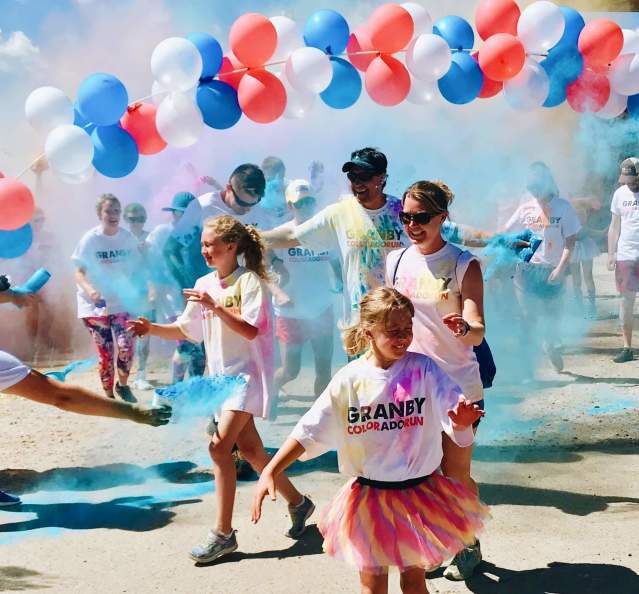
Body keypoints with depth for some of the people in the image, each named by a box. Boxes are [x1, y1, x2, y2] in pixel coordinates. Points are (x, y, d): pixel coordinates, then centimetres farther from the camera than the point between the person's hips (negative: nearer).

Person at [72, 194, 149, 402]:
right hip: (96, 305, -1)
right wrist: (89, 290, -27)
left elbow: (136, 268, 8)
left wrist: (134, 289, -10)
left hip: (122, 303, 2)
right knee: (105, 353, -1)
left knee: (126, 347, -13)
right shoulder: (90, 239, -9)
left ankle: (123, 385, 15)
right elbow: (79, 272, -9)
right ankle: (109, 395, 18)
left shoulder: (128, 238, -2)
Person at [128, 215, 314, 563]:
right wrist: (152, 329, -5)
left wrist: (215, 307, -28)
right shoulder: (204, 285, 8)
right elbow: (185, 330, 11)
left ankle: (223, 533, -10)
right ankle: (297, 503, 32)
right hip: (220, 374, 8)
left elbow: (251, 330, -21)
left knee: (220, 446, -18)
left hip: (246, 373, -8)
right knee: (249, 449, 13)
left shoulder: (249, 281, -12)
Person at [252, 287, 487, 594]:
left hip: (418, 495, 0)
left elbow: (456, 411, -20)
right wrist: (270, 471, -13)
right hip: (370, 497, 1)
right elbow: (310, 431, -6)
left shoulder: (423, 369, -10)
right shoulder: (349, 379, -8)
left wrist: (463, 419, -45)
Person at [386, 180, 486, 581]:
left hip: (457, 383, -3)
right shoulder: (396, 261, 1)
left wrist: (464, 329, -39)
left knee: (456, 473, 5)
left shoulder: (464, 265, -11)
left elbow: (478, 332, -17)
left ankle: (468, 546, 25)